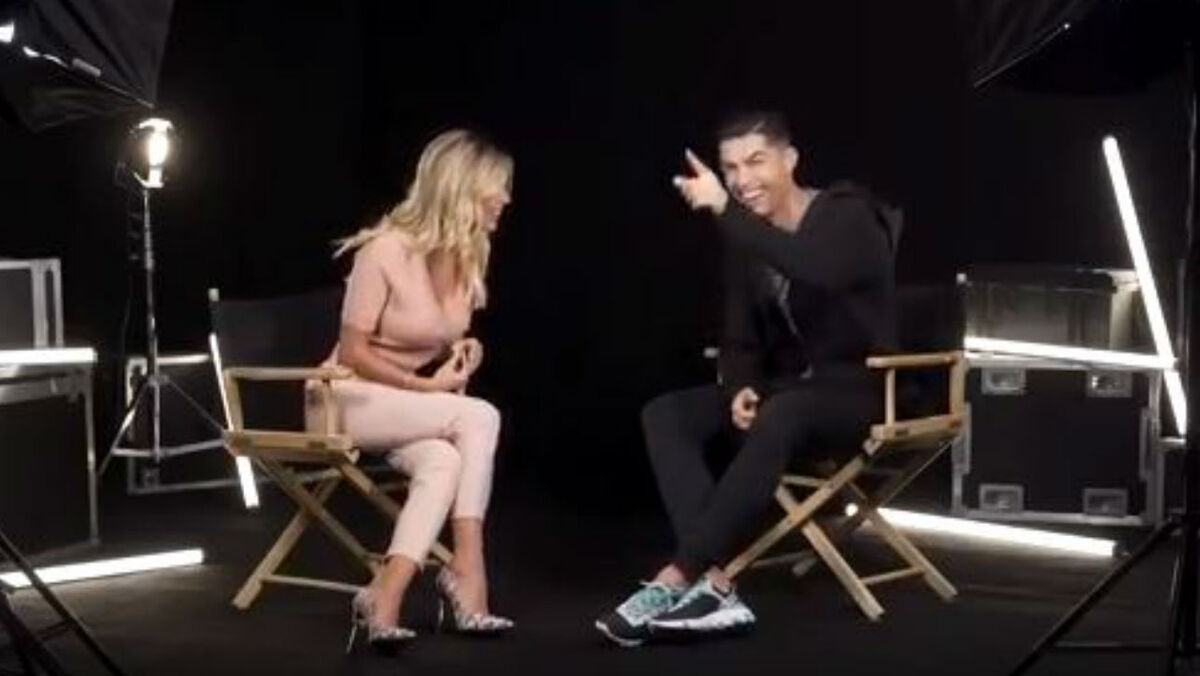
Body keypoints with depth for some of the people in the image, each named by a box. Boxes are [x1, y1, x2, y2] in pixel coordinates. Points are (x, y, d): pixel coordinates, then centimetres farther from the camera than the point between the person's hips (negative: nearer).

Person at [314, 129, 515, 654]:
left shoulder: (467, 256, 1)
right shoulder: (386, 251, -19)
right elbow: (352, 353, -17)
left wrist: (460, 356, -3)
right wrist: (424, 386, -22)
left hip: (414, 409, 6)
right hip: (352, 399, -6)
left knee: (444, 461, -29)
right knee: (479, 418, -27)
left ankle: (385, 600, -33)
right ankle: (466, 573, -21)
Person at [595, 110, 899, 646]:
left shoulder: (849, 215, -11)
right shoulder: (748, 244, 9)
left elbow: (819, 271, -34)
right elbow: (742, 339, 9)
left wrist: (726, 213, -38)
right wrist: (741, 391, -14)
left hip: (860, 392, -7)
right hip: (788, 391, 7)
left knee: (778, 418, -39)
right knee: (665, 414, -15)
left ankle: (675, 579, -36)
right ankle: (711, 584, -33)